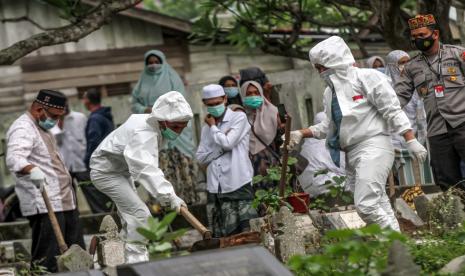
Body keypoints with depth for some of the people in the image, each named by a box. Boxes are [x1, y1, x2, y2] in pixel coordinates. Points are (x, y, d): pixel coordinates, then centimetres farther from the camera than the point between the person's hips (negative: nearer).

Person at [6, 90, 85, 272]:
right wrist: (31, 170, -50)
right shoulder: (23, 129, -12)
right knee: (48, 263, -13)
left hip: (63, 202, 10)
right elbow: (14, 158, -31)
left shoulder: (42, 127, 21)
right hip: (44, 207, -10)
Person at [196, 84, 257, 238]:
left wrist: (213, 126, 2)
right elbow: (201, 158, 8)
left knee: (246, 232, -9)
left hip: (238, 186, -5)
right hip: (215, 189, 5)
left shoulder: (239, 118, 1)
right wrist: (221, 149, -7)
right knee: (220, 237, 5)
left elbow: (227, 143, -13)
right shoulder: (207, 127, 16)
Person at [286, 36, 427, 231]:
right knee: (379, 207, 4)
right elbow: (328, 126, 25)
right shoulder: (331, 91, 19)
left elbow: (392, 111, -7)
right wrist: (301, 133, 13)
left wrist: (411, 141, -13)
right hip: (352, 154, 8)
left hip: (373, 147, -8)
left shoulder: (367, 78, -4)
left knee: (366, 204, -21)